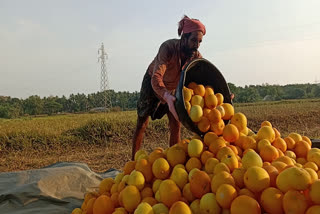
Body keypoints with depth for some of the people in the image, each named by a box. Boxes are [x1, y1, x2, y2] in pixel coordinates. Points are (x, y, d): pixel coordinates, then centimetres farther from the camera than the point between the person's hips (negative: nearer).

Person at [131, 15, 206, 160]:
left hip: (173, 88, 4)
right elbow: (156, 78, -49)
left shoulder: (196, 57, -22)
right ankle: (134, 161, 12)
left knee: (176, 126, -3)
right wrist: (167, 96, -67)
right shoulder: (168, 47, -37)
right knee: (142, 124, 1)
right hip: (152, 84, -4)